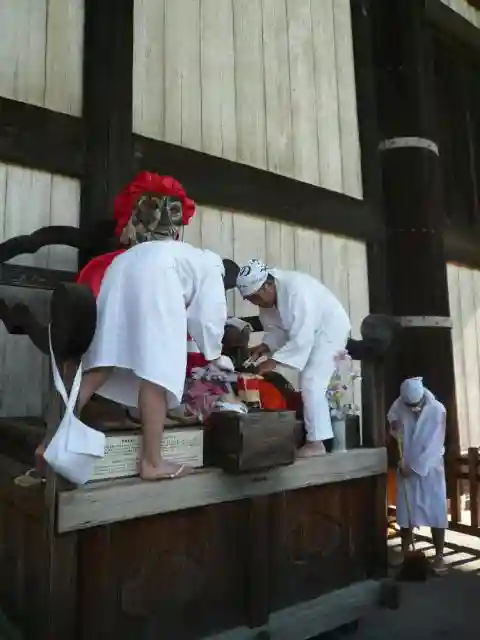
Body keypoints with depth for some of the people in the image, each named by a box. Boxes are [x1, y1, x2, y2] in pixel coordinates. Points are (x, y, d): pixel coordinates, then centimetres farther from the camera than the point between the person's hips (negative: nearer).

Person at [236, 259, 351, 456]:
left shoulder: (296, 290, -34)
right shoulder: (266, 297, -8)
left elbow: (301, 338, -35)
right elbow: (276, 328, 1)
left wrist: (274, 361, -34)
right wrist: (264, 347, -17)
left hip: (330, 328, -9)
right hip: (309, 332, 9)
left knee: (311, 382, -15)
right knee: (309, 382, 9)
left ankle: (316, 442, -7)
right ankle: (314, 437, 19)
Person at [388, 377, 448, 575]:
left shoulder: (437, 410, -19)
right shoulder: (399, 405, -10)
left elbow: (433, 446, -19)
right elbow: (392, 417, 13)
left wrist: (414, 467, -18)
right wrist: (394, 425, -11)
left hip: (430, 468, -3)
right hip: (406, 467, 3)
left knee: (436, 512, 0)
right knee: (405, 510, 8)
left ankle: (439, 557, 13)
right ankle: (405, 552, 20)